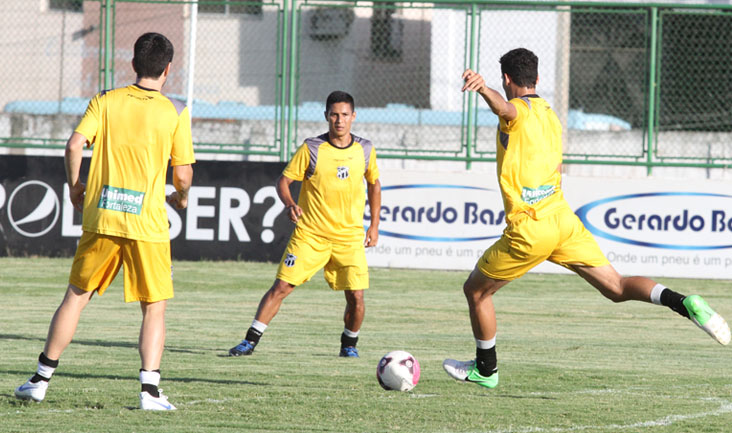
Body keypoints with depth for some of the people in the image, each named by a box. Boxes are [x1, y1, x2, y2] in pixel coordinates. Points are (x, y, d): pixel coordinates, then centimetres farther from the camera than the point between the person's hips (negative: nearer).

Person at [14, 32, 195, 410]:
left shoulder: (105, 102, 4)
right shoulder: (175, 113, -1)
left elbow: (75, 144, -7)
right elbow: (183, 173, -2)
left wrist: (74, 185, 9)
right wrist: (181, 197, 20)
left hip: (100, 221, 2)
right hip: (148, 224, -2)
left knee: (76, 296, 12)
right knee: (154, 308, 6)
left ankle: (42, 378, 15)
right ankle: (150, 388, -7)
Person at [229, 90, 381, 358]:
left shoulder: (365, 150, 3)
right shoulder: (311, 149, -5)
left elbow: (374, 184, 19)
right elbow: (284, 180, -1)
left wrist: (374, 226, 14)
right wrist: (289, 204, -23)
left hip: (349, 236, 2)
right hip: (310, 234, -2)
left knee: (356, 296, -7)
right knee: (281, 287, -8)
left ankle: (349, 344, 19)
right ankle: (250, 341, 0)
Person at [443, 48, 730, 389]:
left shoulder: (520, 110, -8)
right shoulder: (550, 115, 18)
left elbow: (504, 107, -36)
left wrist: (483, 88, -57)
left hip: (530, 230, -7)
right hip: (563, 218, 7)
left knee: (476, 290, 14)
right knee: (616, 288, 2)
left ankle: (485, 370, 26)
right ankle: (682, 303, -21)